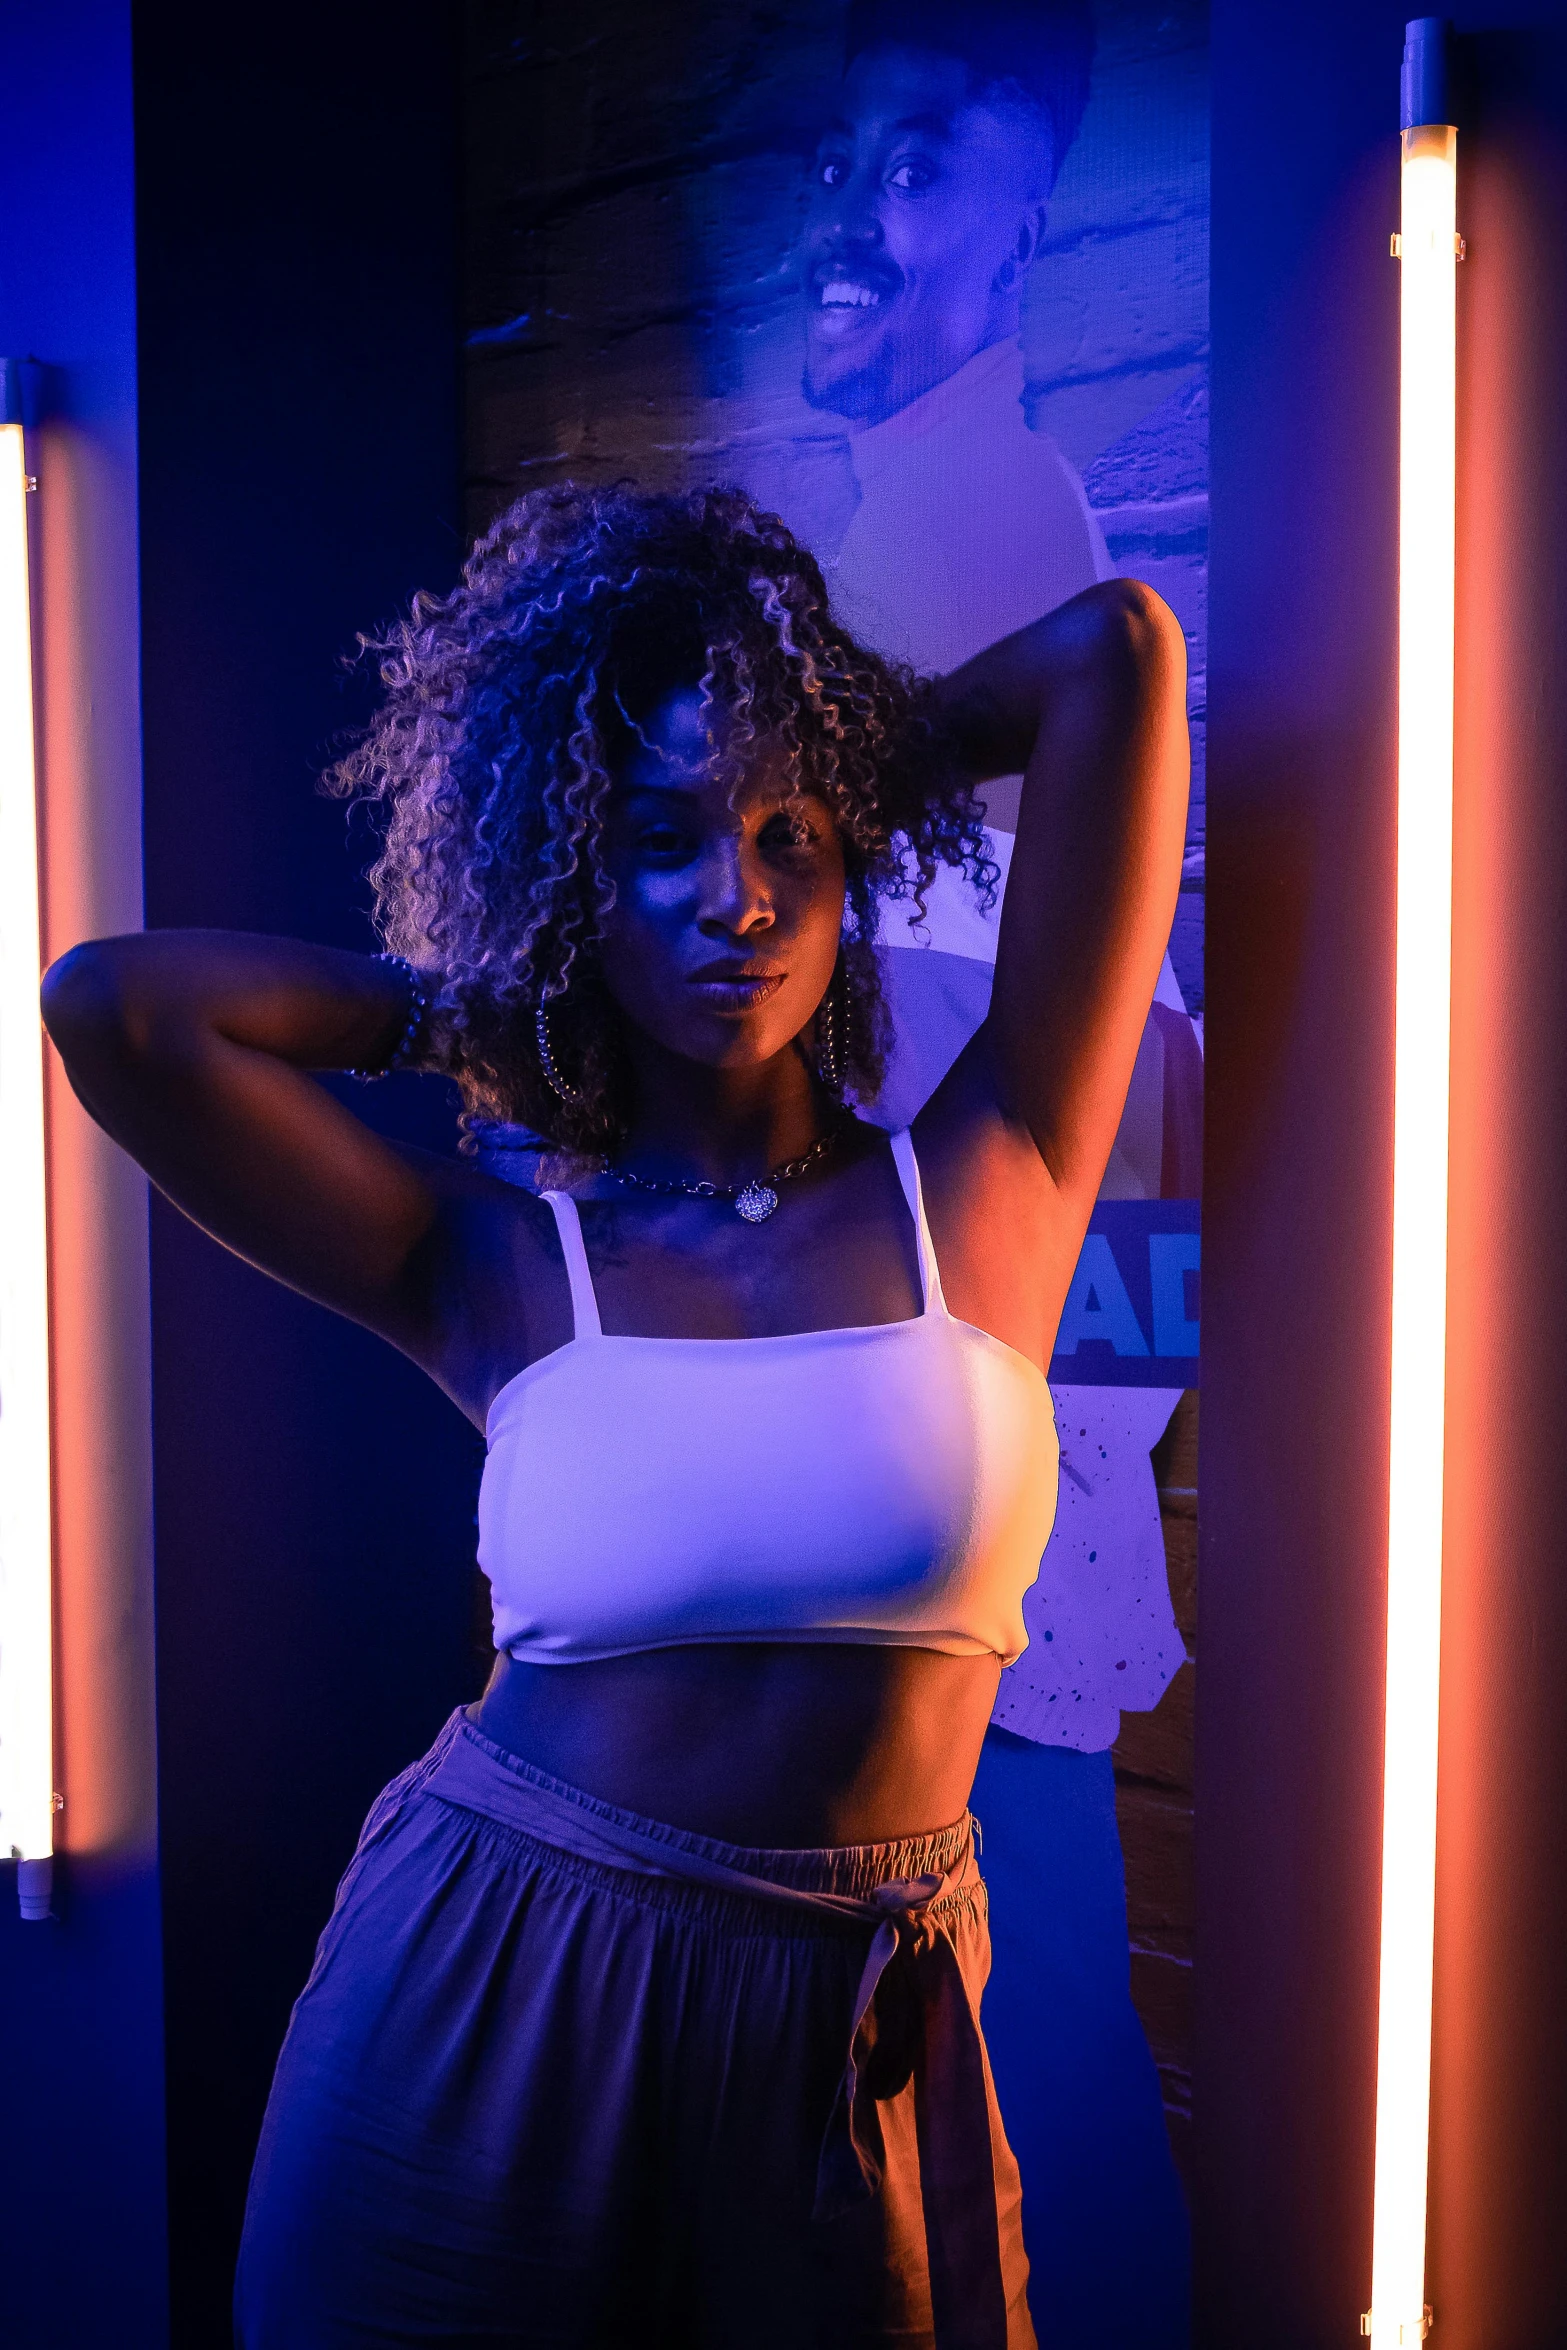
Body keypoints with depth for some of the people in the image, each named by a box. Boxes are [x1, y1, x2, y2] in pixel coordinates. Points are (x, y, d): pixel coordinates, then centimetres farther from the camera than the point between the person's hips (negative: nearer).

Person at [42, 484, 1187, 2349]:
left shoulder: (988, 1185, -4)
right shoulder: (503, 1273, -2)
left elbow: (1115, 656, -7)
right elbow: (113, 1007, -11)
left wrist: (826, 775, 9)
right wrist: (483, 997, 1)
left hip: (842, 2054, 0)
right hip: (488, 2009, 0)